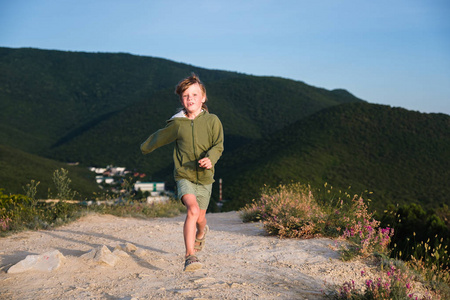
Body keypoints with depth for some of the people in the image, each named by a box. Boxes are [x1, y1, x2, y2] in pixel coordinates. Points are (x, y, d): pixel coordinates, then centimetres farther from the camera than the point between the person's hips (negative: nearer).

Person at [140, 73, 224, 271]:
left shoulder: (212, 121, -5)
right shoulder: (177, 124, -4)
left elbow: (218, 145, -11)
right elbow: (159, 138, 13)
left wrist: (210, 158, -31)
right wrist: (145, 148, 29)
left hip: (204, 177, 2)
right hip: (184, 176, -1)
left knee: (200, 218, 12)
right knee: (193, 209, -25)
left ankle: (201, 233, 50)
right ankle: (190, 256, -21)